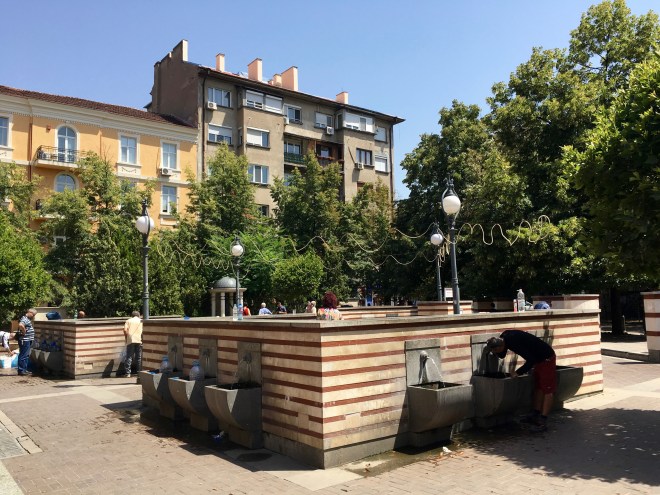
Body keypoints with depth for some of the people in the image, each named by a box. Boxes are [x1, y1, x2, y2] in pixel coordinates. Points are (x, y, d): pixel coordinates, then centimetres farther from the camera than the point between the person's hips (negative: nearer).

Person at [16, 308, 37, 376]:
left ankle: (24, 370, 22)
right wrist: (24, 332, -24)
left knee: (26, 356, 15)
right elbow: (20, 325, -37)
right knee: (23, 356, -5)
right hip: (24, 340, -11)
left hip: (28, 340, 11)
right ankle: (21, 370, -1)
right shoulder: (24, 319, -15)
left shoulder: (28, 319, 17)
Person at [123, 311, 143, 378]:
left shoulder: (128, 321, 12)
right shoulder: (141, 321, 14)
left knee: (129, 357, 2)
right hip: (139, 340, 1)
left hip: (130, 340, -1)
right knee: (139, 357, 9)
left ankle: (128, 373, -4)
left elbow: (125, 330, -3)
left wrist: (126, 338, 8)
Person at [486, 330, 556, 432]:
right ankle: (535, 415, 21)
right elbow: (501, 356, 10)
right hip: (539, 358, 10)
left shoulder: (515, 342, -32)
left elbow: (531, 360, -28)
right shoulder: (505, 337, -4)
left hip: (546, 358, -10)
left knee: (547, 390, -6)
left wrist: (518, 372, -20)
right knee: (538, 388, 14)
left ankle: (543, 421, -8)